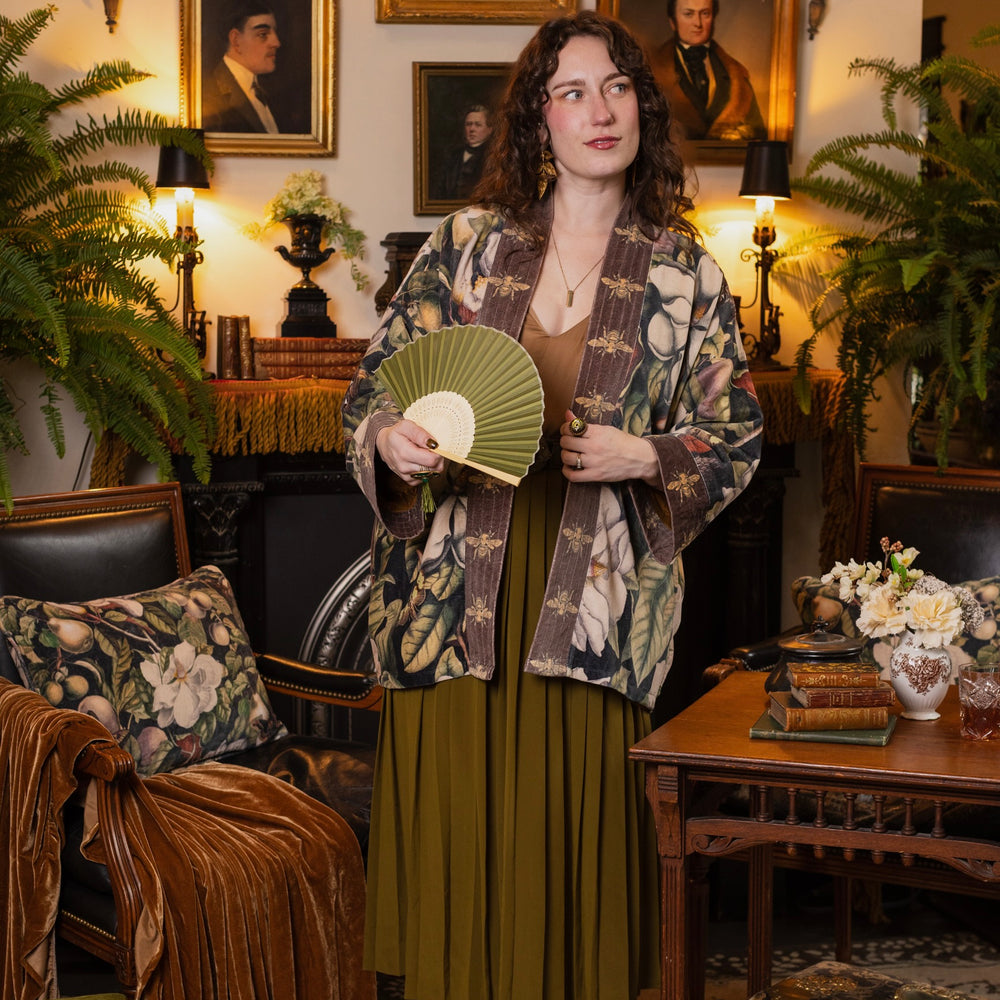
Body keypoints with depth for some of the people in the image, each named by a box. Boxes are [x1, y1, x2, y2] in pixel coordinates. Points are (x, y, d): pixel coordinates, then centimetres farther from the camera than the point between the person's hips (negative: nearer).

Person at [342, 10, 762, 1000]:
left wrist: (643, 457, -12)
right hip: (455, 598, 1)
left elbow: (737, 437, 7)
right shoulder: (468, 240, 5)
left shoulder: (685, 276, 3)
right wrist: (389, 438, -14)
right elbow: (376, 383, 8)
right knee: (452, 838, 5)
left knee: (569, 837, 3)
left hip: (588, 609, -1)